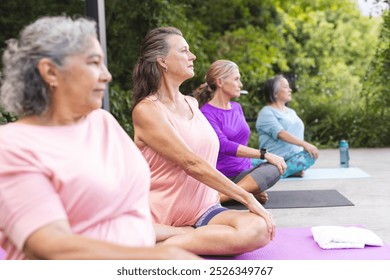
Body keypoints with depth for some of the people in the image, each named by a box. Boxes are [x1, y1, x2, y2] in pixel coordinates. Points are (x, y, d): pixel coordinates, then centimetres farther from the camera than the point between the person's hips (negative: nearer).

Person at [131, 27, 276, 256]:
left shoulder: (191, 103, 13)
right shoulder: (147, 109, -10)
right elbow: (191, 164, -18)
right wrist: (247, 198, -18)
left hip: (204, 211, 7)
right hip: (163, 219, -6)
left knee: (258, 228, -26)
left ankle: (166, 245, -17)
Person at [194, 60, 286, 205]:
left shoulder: (237, 107, 16)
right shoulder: (207, 113, -8)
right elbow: (224, 145, -22)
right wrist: (264, 154, -27)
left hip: (244, 172, 7)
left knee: (273, 169, -29)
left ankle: (219, 197, -34)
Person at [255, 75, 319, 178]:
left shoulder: (291, 112, 23)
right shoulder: (266, 112, -2)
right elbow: (280, 133, -17)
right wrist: (304, 144, -25)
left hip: (295, 156, 8)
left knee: (311, 154, -27)